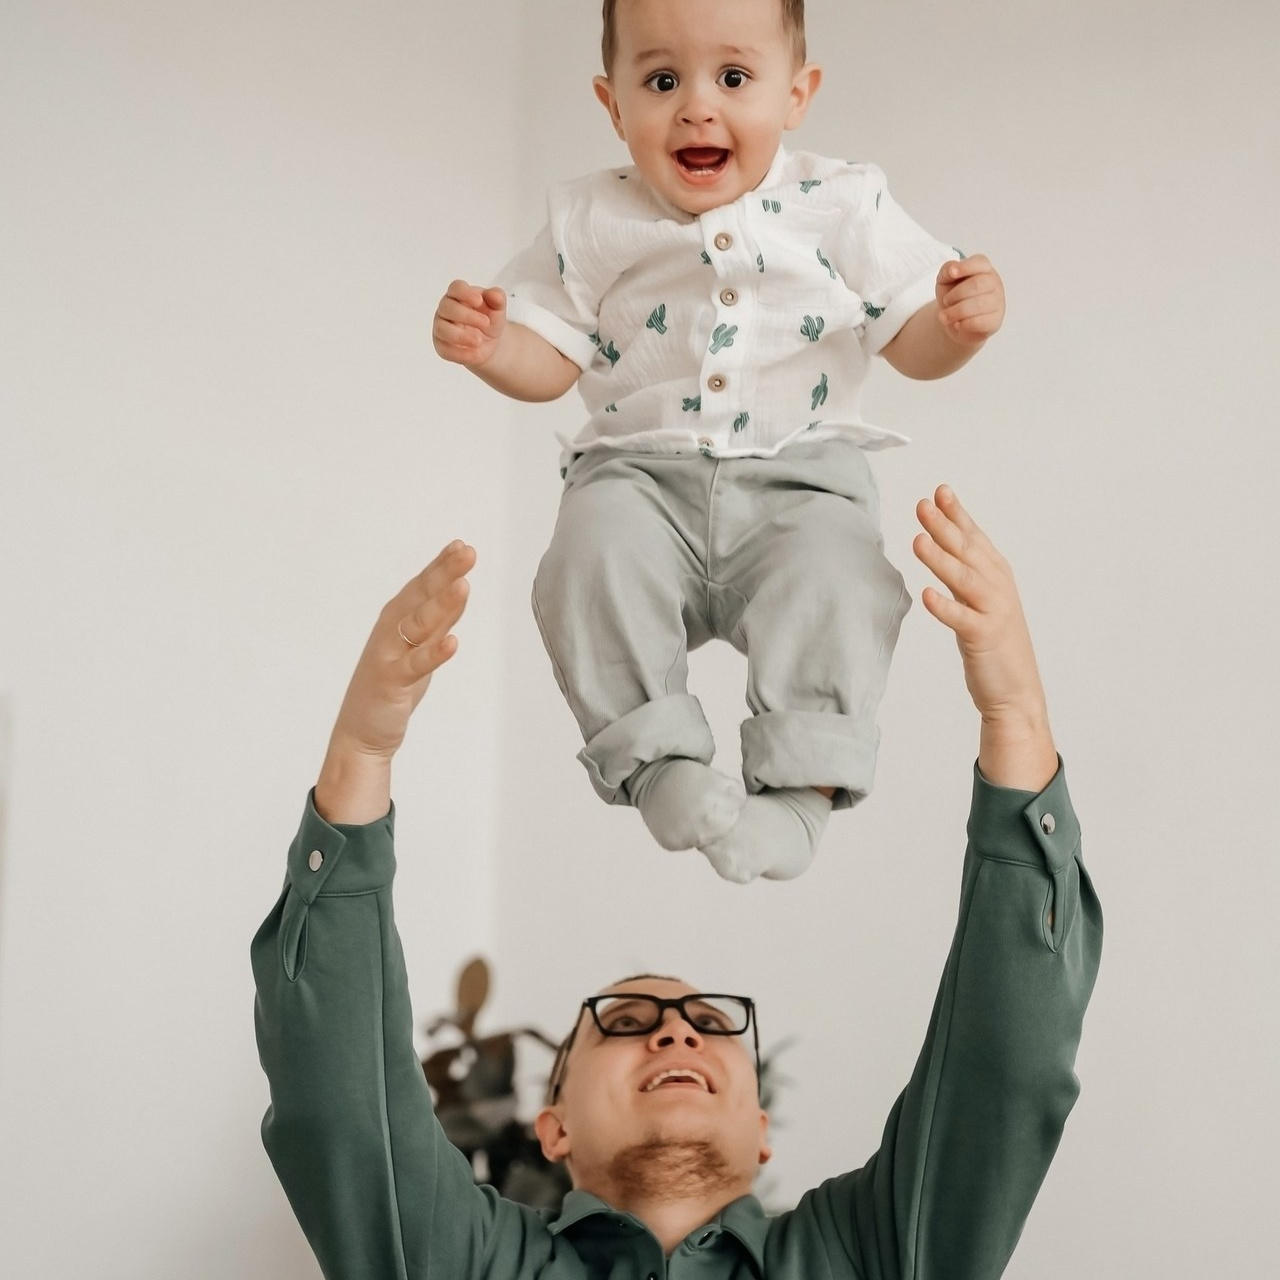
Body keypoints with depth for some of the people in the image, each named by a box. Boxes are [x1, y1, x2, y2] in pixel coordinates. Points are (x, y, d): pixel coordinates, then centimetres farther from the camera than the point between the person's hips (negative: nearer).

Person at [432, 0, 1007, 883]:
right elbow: (553, 358, 11)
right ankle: (658, 761, -19)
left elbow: (914, 345, 7)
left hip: (801, 473, -1)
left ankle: (804, 785, -22)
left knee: (832, 571, -30)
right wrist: (491, 346, -11)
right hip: (642, 474, 1)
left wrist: (960, 323, -17)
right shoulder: (594, 223, 5)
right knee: (594, 557, -29)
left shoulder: (842, 207, 4)